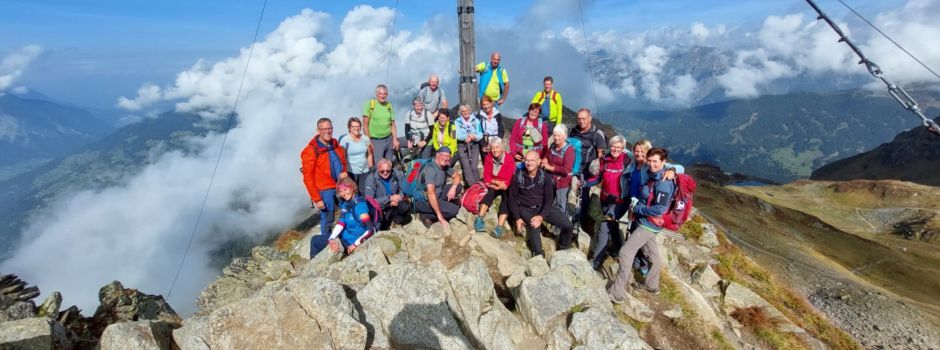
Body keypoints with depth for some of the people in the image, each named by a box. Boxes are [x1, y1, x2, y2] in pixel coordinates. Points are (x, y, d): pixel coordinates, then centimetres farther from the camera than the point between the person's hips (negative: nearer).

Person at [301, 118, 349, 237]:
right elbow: (308, 178, -13)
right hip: (325, 190, -6)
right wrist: (316, 199, -15)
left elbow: (343, 161, 20)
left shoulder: (336, 145, 5)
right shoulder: (310, 151, -14)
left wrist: (344, 172, -4)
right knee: (327, 219, 5)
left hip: (341, 186, 6)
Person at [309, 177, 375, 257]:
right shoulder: (345, 204, 3)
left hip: (351, 241, -8)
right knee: (315, 240, 20)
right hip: (345, 236, 8)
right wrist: (331, 239, -22)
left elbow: (371, 230, -30)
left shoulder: (360, 205, -24)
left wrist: (355, 245, -29)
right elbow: (340, 224, -6)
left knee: (315, 241, 4)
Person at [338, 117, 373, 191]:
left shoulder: (365, 138, 7)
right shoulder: (345, 140, -5)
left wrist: (370, 168, 10)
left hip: (365, 171, 3)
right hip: (351, 172, -3)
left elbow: (369, 155, 13)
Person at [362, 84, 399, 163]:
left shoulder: (389, 105, 7)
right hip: (375, 141, -4)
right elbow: (365, 125, -5)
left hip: (389, 139, 4)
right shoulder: (369, 104, -4)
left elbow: (393, 124, 11)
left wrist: (395, 139, 3)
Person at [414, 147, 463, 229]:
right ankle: (426, 215, -7)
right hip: (424, 200, -9)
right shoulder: (430, 169, -24)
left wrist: (453, 187, -10)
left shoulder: (445, 166, 1)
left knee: (458, 186, 3)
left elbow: (457, 176, 14)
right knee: (454, 209, -21)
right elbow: (430, 193, -32)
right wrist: (440, 217, -34)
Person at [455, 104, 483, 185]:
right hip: (462, 146, 0)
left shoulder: (476, 121, 10)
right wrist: (467, 136, -21)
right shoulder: (457, 122, 8)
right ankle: (472, 185, -12)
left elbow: (480, 135, 2)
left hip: (474, 145, 0)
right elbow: (458, 135, -5)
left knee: (474, 166, -12)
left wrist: (474, 137, -20)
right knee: (466, 166, -13)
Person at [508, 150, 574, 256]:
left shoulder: (545, 176, -6)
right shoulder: (518, 176, -8)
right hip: (525, 208, -2)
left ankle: (564, 250, 18)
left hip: (543, 207, 2)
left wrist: (541, 216, -22)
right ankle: (538, 255, -11)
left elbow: (549, 199, -7)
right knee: (534, 226, -35)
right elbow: (512, 198, 0)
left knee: (568, 226, -11)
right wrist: (517, 218, -10)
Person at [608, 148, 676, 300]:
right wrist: (635, 203, 4)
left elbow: (659, 210, -27)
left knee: (625, 253, -12)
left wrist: (636, 209, -18)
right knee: (653, 255, 23)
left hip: (649, 224, -9)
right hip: (647, 223, 9)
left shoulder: (663, 183, -22)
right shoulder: (653, 176, 6)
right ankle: (651, 285, 40)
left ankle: (617, 293, -7)